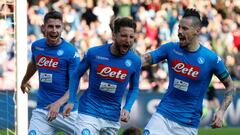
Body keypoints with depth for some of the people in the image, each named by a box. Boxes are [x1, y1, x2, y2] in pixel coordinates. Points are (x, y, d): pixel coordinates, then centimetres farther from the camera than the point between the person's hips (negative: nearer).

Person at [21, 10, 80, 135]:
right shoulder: (36, 46, 3)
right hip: (42, 109, 3)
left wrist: (58, 103, -27)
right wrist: (24, 81, 45)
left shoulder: (71, 51, -11)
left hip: (67, 111, -3)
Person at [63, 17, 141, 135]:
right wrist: (71, 101, -2)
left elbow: (134, 88, 10)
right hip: (89, 112, -3)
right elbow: (76, 75, 5)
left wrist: (127, 108, -6)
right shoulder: (94, 53, -9)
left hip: (113, 117, 3)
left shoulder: (135, 61, -4)